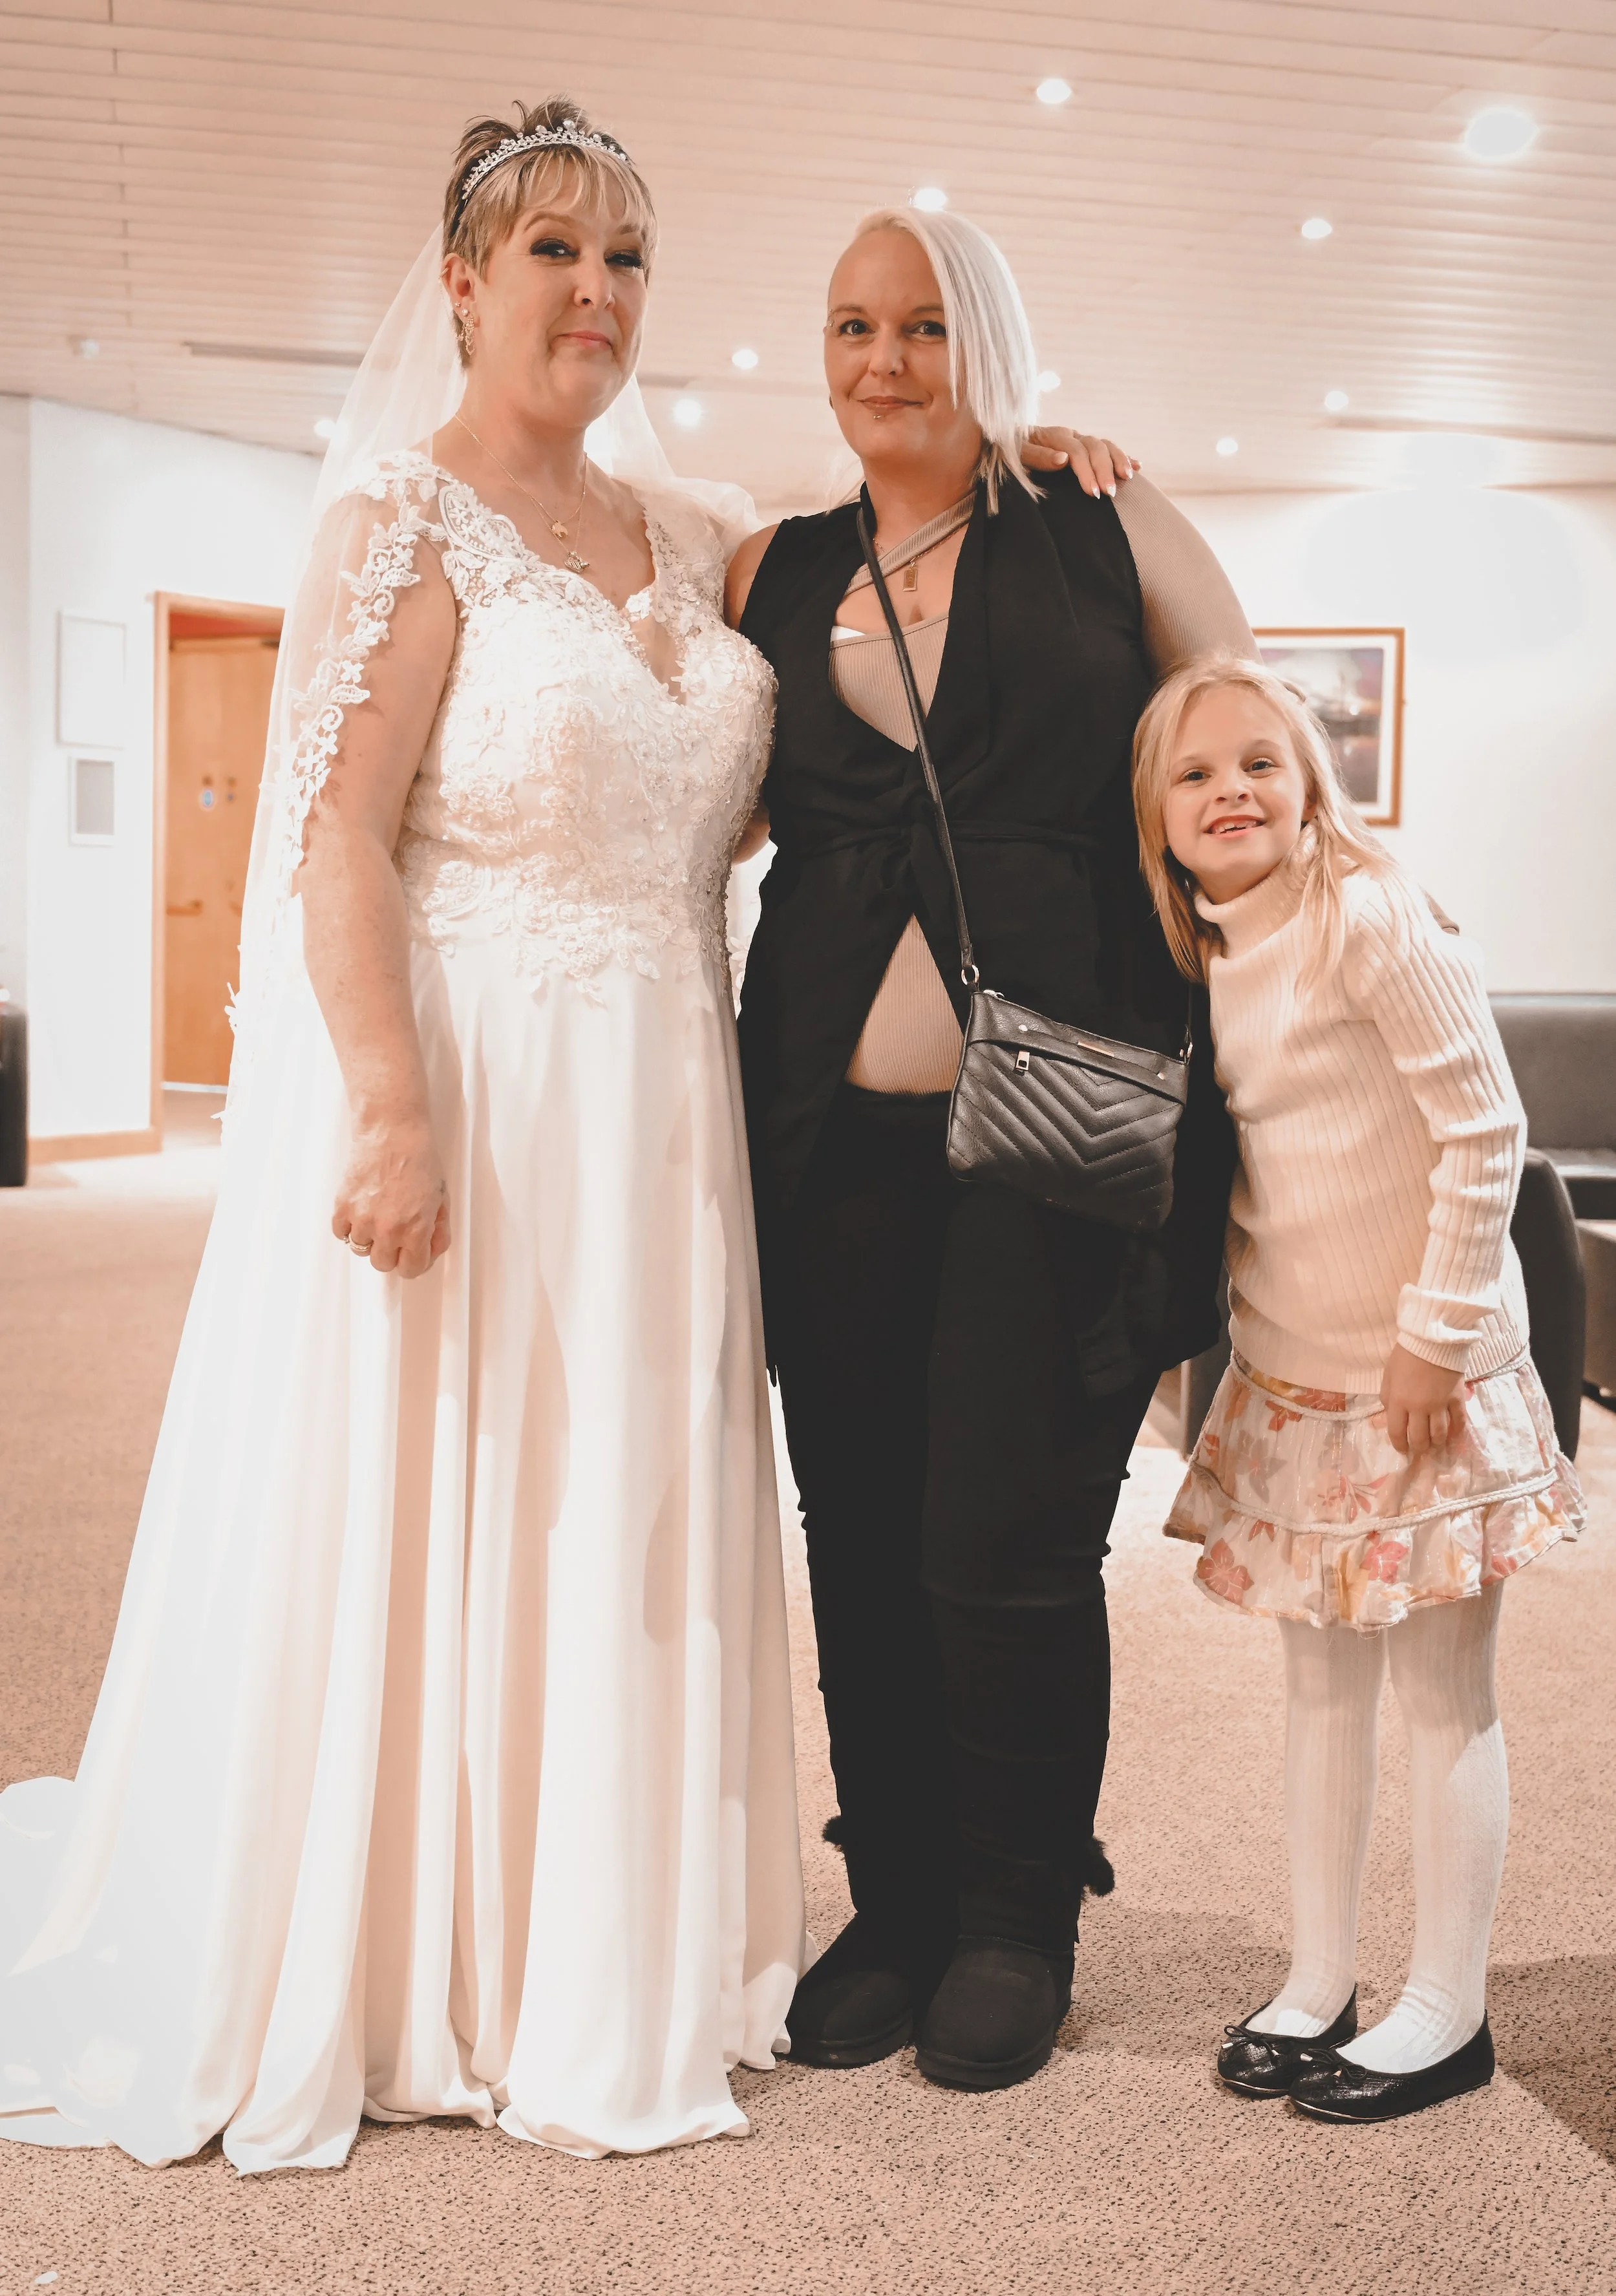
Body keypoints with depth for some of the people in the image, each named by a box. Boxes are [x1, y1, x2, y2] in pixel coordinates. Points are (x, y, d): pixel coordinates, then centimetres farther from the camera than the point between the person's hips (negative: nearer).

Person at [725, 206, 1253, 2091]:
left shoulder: (1102, 525, 6)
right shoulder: (775, 576, 14)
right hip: (835, 1123, 3)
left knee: (1006, 1545, -3)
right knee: (862, 1544, 8)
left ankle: (1020, 1921, 20)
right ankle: (896, 1905, 27)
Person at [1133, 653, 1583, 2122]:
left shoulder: (1371, 919, -16)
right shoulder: (1210, 962, 7)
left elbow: (1484, 1128, -17)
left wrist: (1439, 1334, -16)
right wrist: (1231, 1329, 10)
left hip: (1423, 1377, -7)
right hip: (1288, 1382, 7)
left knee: (1442, 1690, 4)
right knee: (1324, 1682, 15)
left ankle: (1448, 2015, 18)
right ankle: (1320, 1985, 28)